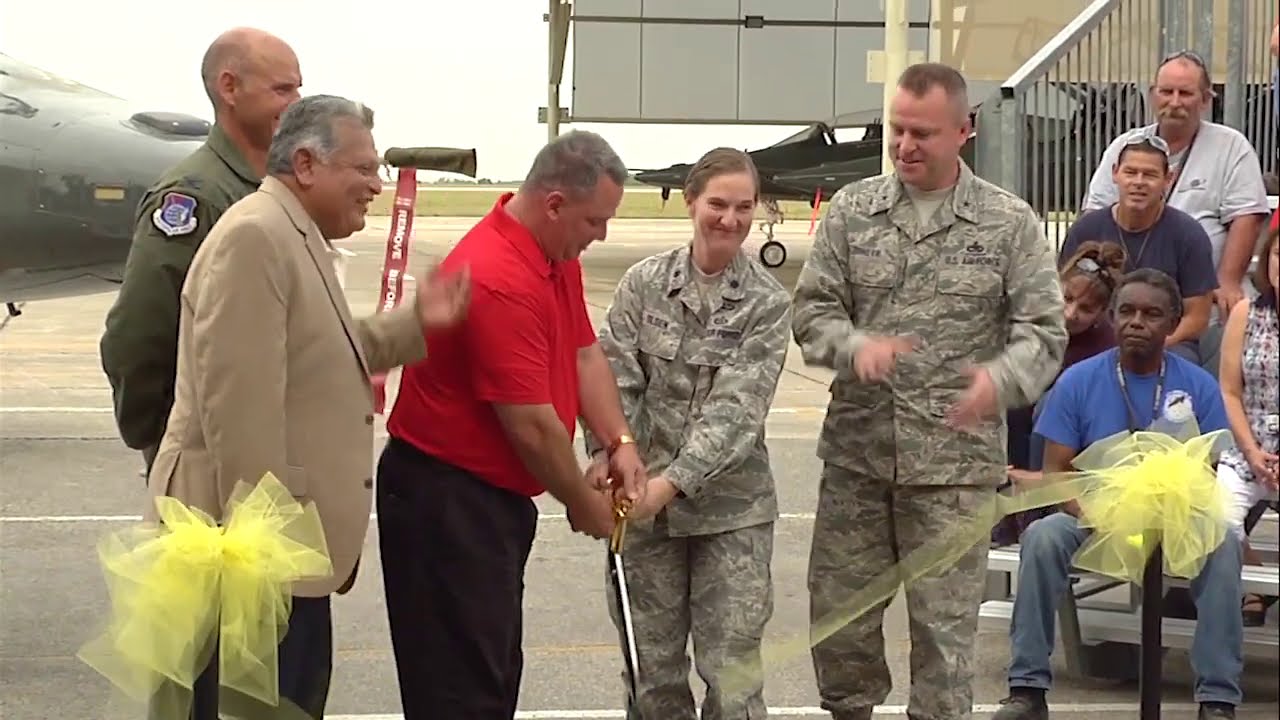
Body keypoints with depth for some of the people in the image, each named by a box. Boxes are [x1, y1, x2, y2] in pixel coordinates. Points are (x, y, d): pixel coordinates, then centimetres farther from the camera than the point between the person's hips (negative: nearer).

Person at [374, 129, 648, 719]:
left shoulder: (557, 253, 5)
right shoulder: (499, 280, -27)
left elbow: (584, 354, 11)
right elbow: (533, 428, -23)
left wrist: (619, 444, -3)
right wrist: (585, 505, -9)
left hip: (496, 494, 10)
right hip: (445, 499, -10)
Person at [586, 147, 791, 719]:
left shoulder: (767, 303, -5)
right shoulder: (644, 283, 1)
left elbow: (738, 407, -14)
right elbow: (615, 376, -2)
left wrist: (672, 481, -23)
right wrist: (604, 452, -20)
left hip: (730, 506, -2)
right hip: (644, 502, 2)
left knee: (732, 670, -1)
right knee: (651, 661, 10)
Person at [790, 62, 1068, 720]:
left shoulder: (1010, 223, 0)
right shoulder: (852, 210, 5)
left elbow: (1044, 331, -3)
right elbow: (811, 309, 4)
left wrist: (1000, 378, -24)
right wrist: (855, 346, -18)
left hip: (954, 461, -2)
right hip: (856, 452, 2)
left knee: (944, 623, 3)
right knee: (838, 615, 10)